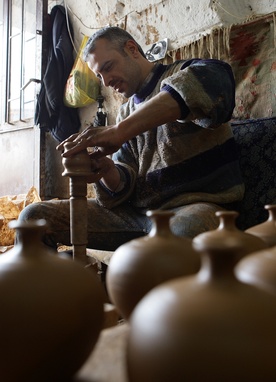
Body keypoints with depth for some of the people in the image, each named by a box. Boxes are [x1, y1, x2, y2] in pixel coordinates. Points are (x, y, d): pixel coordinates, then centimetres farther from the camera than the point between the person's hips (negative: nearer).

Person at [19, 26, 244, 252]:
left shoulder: (185, 74, 1)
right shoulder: (126, 113, 17)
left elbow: (213, 80, -27)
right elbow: (123, 186, 11)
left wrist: (119, 131, -32)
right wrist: (107, 172, -14)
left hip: (194, 206, -4)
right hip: (136, 210, 5)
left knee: (188, 228, -43)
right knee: (34, 216, -4)